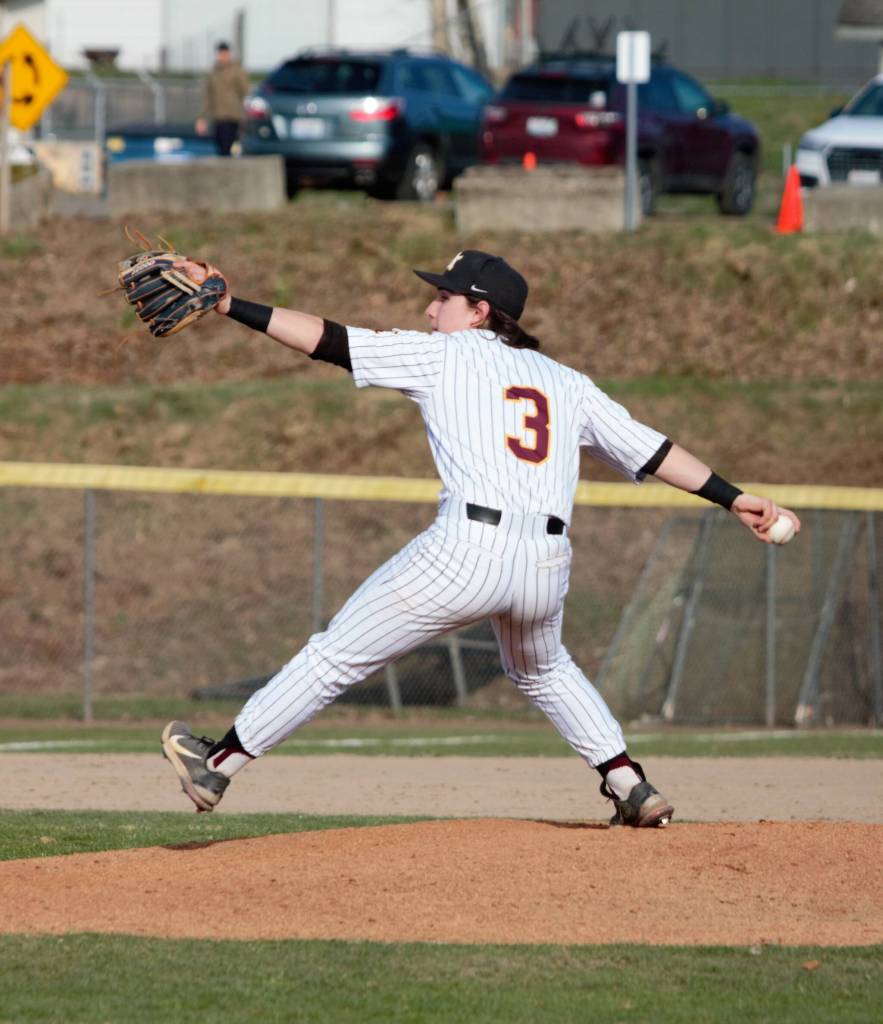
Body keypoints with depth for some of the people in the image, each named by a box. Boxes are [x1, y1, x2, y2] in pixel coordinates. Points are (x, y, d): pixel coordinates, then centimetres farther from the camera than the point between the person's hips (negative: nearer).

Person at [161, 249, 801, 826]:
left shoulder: (442, 355, 10)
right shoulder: (564, 381, 22)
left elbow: (328, 340, 6)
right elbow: (651, 450, 18)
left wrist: (227, 304, 8)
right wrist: (735, 499, 23)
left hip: (467, 550, -5)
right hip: (547, 561, 5)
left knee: (337, 657, 7)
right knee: (543, 670, 35)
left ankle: (219, 764, 12)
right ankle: (633, 789, 26)